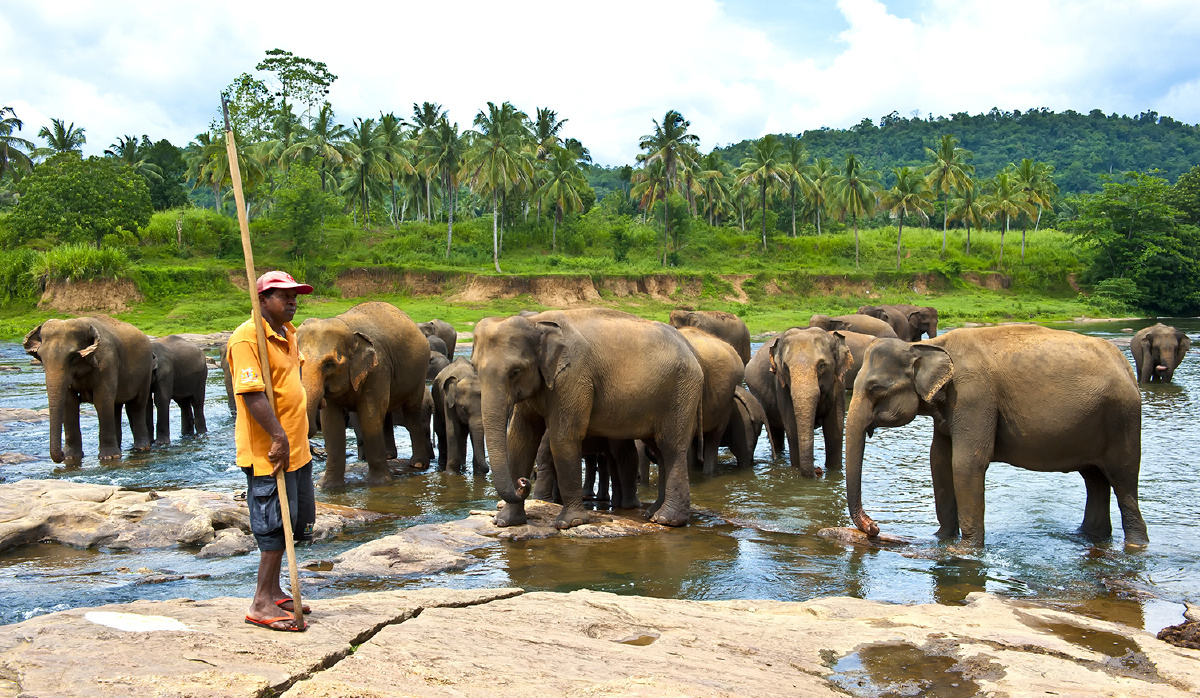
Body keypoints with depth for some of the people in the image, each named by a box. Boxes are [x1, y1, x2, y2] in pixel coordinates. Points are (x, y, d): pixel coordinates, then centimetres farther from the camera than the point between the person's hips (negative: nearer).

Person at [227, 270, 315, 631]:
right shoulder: (248, 337, -16)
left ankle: (273, 591, 28)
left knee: (294, 522, 16)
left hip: (296, 448, 10)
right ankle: (261, 604, 4)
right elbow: (252, 394, -24)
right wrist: (278, 437, -27)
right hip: (268, 451, -10)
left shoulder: (288, 333, 14)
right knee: (276, 526, -5)